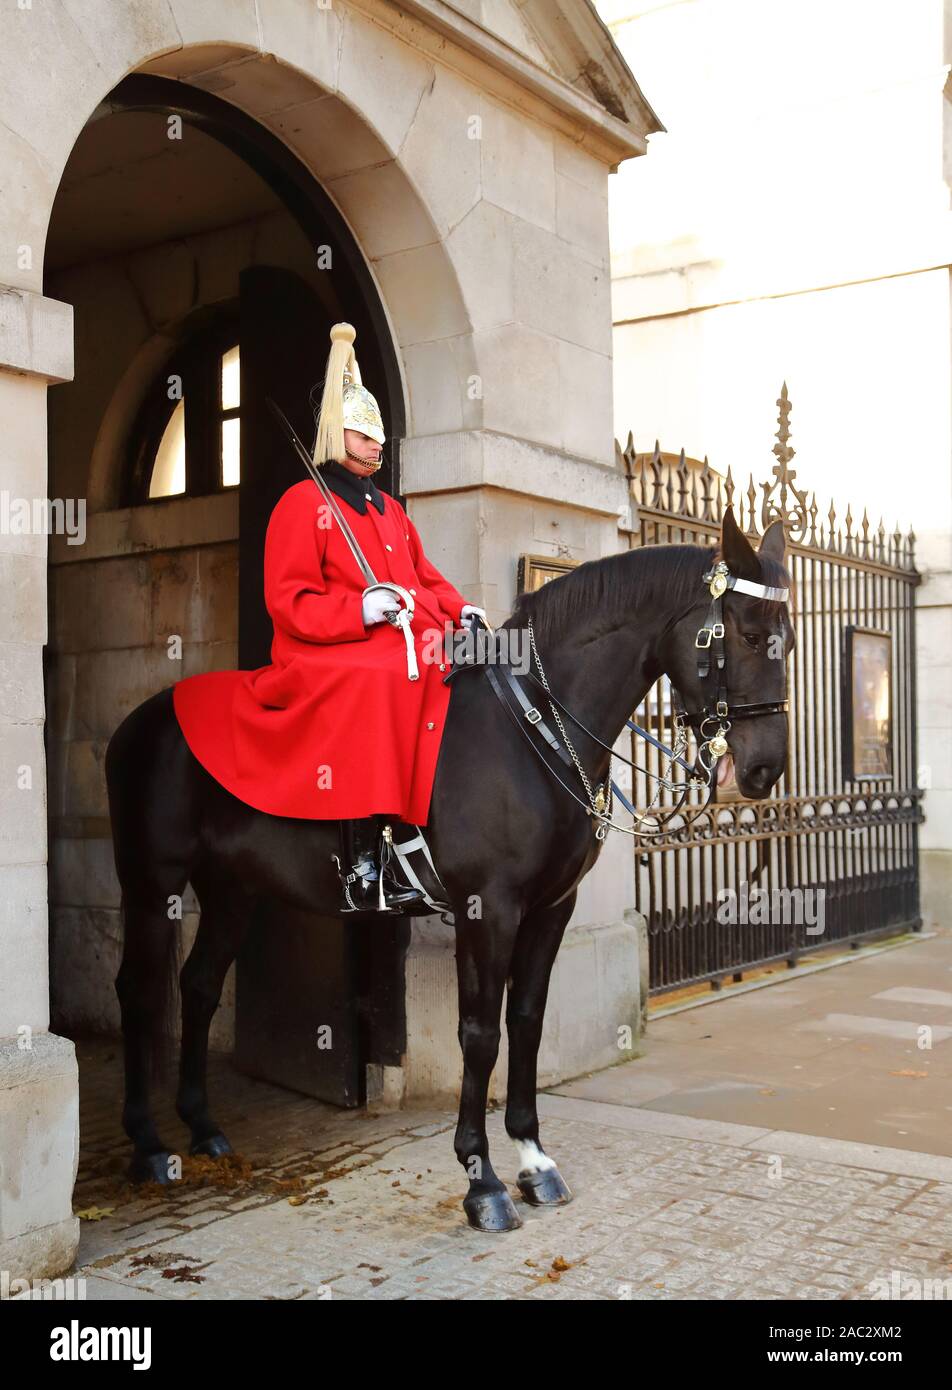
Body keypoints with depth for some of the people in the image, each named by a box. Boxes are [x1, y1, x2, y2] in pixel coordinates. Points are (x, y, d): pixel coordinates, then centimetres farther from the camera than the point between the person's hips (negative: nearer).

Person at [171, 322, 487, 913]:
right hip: (327, 655, -8)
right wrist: (360, 611, -22)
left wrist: (459, 609, 5)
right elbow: (289, 601, -9)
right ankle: (362, 867, -33)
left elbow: (425, 577, 25)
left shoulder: (390, 508, 24)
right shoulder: (304, 503, -1)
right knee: (373, 685, -37)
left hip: (406, 643, 8)